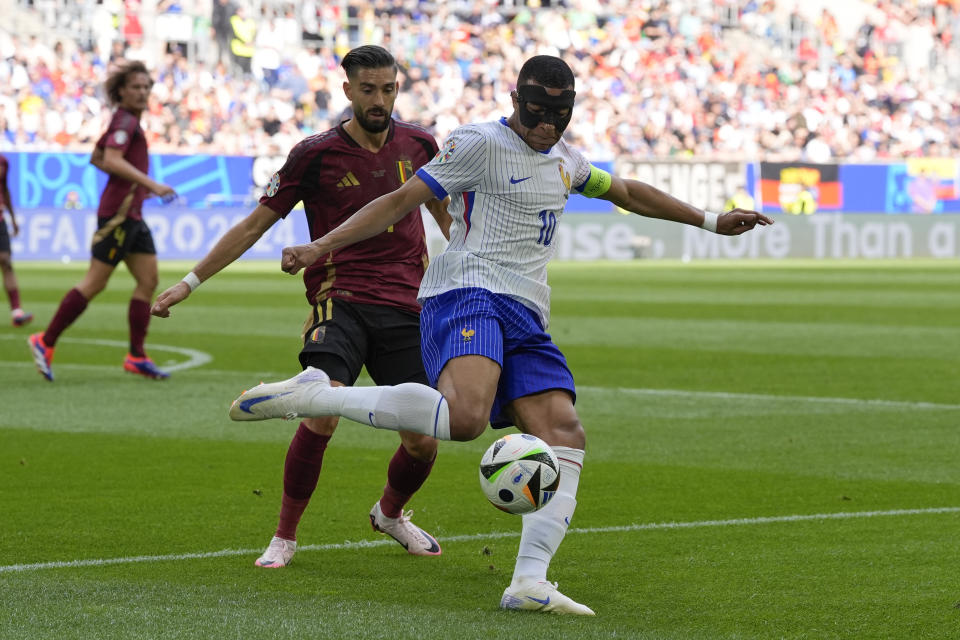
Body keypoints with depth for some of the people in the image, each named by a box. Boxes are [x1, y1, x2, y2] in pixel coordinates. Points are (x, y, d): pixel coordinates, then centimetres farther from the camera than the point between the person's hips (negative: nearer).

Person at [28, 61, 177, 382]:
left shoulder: (126, 121, 17)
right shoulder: (125, 121, -12)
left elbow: (97, 157, 26)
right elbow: (111, 160, -26)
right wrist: (151, 184, -27)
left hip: (133, 215, 10)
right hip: (118, 212, -10)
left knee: (148, 280, 5)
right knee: (95, 283, -8)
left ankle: (137, 356, 7)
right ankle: (45, 342, -1)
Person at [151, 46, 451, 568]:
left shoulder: (418, 145, 6)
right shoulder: (316, 155, -3)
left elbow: (445, 212, 26)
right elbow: (256, 224, 4)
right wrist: (190, 283, 2)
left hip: (406, 308, 3)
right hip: (339, 301, -3)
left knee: (423, 442, -2)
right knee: (322, 413, -26)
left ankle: (391, 512, 33)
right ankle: (284, 538, -7)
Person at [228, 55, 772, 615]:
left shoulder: (564, 160, 22)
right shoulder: (482, 144, -1)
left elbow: (627, 192, 39)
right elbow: (401, 201, -2)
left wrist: (710, 221, 42)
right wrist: (321, 247, -11)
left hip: (525, 318, 8)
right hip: (468, 295, -8)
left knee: (566, 436, -9)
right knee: (465, 415, -36)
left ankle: (529, 583, -13)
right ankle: (314, 396, -27)